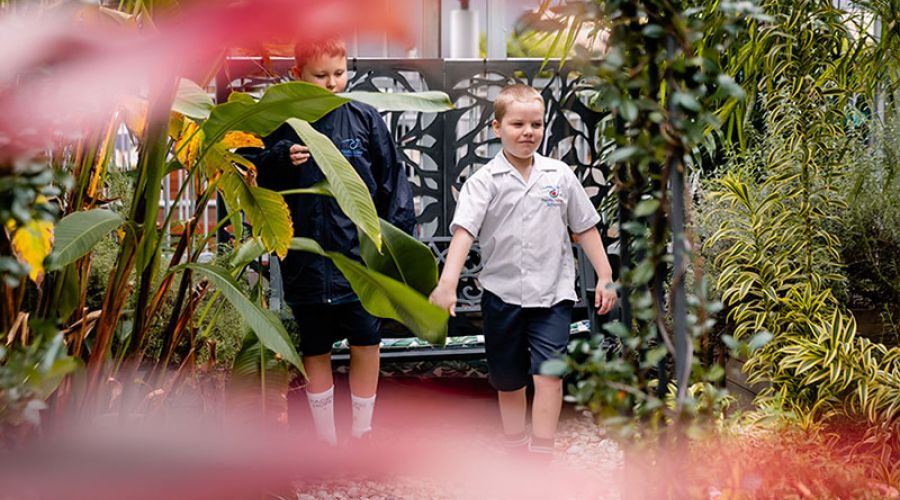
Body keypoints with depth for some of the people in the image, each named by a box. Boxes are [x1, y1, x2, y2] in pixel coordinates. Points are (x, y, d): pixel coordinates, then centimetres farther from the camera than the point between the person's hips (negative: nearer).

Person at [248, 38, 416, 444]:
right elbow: (261, 184, 3)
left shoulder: (364, 119, 0)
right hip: (306, 260, 1)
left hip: (360, 255, -1)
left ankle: (362, 435, 21)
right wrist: (282, 160, -17)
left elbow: (392, 182, 3)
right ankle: (326, 440, 24)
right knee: (315, 351, 11)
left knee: (366, 344, 3)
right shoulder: (283, 125, 1)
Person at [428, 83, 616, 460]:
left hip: (552, 294, 0)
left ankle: (541, 455, -10)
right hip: (502, 293, 0)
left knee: (548, 371, -14)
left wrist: (605, 277, 8)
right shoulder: (484, 182, -6)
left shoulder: (560, 176, 2)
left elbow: (585, 228, 10)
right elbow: (464, 231, -18)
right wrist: (447, 282, -30)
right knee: (508, 379, 12)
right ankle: (515, 447, 29)